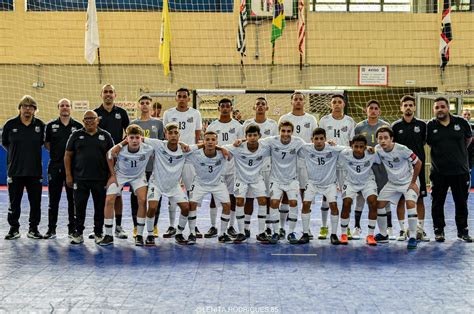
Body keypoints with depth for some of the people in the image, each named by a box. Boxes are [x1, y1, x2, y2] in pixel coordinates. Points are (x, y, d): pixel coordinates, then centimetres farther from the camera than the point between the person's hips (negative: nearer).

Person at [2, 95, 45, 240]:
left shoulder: (40, 125, 0)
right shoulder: (10, 124, -2)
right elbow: (4, 143, 11)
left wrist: (33, 152, 9)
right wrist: (16, 153, 12)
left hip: (35, 171, 1)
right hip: (15, 171, -1)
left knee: (36, 202, 6)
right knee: (14, 202, 6)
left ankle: (33, 229, 18)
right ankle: (14, 229, 19)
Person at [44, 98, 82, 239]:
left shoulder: (78, 126, 2)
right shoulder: (51, 125, 5)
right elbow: (47, 144, 9)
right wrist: (57, 152, 0)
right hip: (55, 166, 1)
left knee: (73, 199, 5)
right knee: (53, 199, 4)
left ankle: (72, 228, 14)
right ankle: (51, 229, 12)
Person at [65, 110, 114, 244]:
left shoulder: (105, 136, 6)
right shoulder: (76, 135, 6)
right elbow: (68, 156, 7)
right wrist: (68, 175, 0)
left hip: (100, 179, 0)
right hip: (80, 179, 0)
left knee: (100, 207, 6)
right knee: (79, 207, 3)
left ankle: (98, 233, 18)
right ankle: (78, 234, 15)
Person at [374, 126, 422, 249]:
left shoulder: (402, 149, -26)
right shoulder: (378, 149, -12)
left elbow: (418, 163, -16)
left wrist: (413, 182, -13)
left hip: (408, 181, -5)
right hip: (392, 183, 6)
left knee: (410, 203, -27)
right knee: (379, 204, 1)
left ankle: (412, 238, -20)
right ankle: (383, 235, 19)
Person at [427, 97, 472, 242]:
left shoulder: (461, 122, -2)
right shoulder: (430, 126, -4)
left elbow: (469, 138, 15)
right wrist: (440, 154, 9)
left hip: (460, 171, 0)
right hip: (438, 172, 0)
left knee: (461, 203, 9)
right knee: (437, 203, 6)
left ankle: (463, 231, 22)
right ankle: (439, 231, 18)